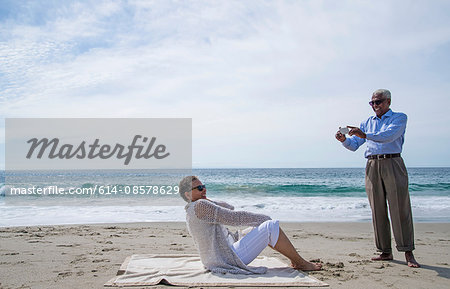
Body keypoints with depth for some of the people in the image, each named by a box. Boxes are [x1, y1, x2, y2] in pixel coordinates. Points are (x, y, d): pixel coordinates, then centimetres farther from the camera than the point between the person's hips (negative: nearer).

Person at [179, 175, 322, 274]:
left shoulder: (191, 212, 17)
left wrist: (209, 201, 7)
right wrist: (261, 218, -7)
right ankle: (301, 263, 4)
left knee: (263, 227, 18)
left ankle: (294, 259, 20)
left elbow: (230, 208, 19)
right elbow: (233, 217, -18)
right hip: (228, 260, -11)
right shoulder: (200, 206, -16)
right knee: (271, 226, -12)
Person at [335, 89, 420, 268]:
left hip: (392, 164, -4)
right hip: (372, 166, 5)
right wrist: (344, 140, -6)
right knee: (378, 210, 3)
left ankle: (408, 253, -2)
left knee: (400, 208, -7)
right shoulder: (367, 123, 20)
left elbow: (389, 136, -15)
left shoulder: (399, 118, 5)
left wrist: (365, 135, -27)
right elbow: (353, 145, 15)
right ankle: (385, 252, 10)